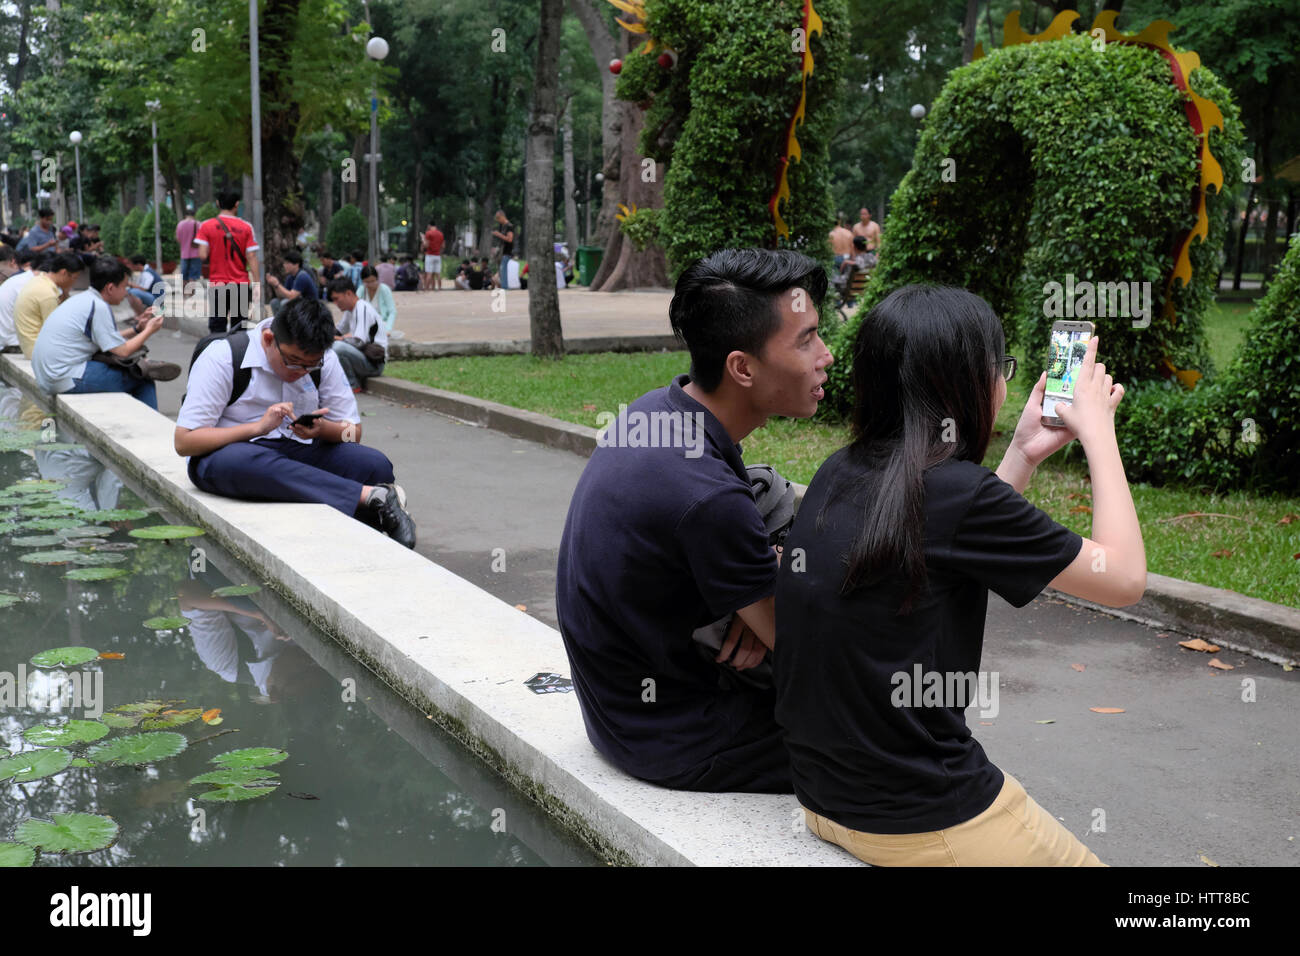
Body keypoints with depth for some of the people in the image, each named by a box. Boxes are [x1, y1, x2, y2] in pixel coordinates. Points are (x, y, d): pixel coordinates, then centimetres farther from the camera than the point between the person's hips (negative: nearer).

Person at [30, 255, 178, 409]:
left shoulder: (82, 299, 14)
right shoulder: (98, 307, -15)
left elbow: (112, 341, 17)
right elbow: (122, 351, -15)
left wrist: (138, 328, 17)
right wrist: (149, 330, -1)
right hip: (67, 381, -10)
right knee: (143, 379, -8)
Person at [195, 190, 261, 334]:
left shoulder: (206, 226, -2)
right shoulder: (246, 227, -2)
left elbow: (202, 255, -8)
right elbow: (251, 257, -5)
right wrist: (257, 284, -3)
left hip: (217, 285, 0)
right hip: (241, 284, 0)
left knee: (217, 329, 1)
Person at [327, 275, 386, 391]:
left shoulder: (363, 309, -15)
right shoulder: (350, 309, 15)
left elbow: (359, 342, -23)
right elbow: (339, 332, 25)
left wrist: (338, 339, -11)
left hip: (374, 363, -10)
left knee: (338, 346, -31)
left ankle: (353, 385, -12)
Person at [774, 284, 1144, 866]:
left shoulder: (839, 474, 1)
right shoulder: (956, 491, -20)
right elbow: (1123, 578, -8)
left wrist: (1024, 453, 16)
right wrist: (1098, 429, 2)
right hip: (918, 824, -8)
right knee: (1082, 858, 17)